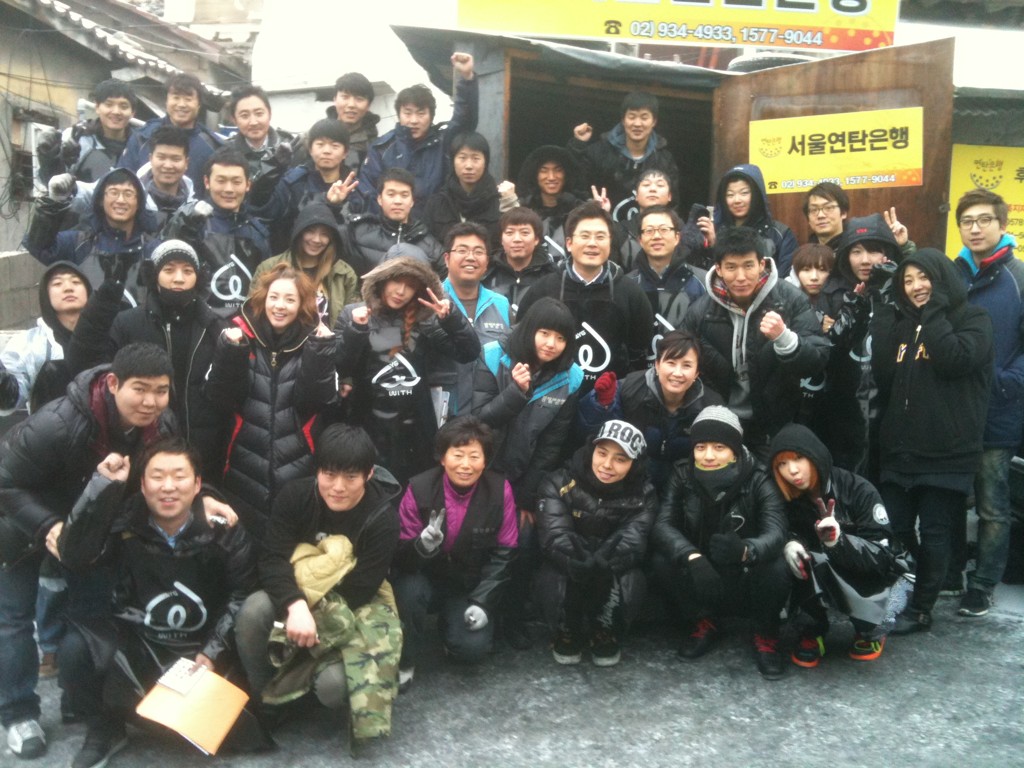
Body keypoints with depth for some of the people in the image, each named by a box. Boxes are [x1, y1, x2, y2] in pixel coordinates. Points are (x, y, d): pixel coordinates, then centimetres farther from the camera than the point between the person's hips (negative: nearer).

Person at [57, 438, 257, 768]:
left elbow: (241, 594, -3)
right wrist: (104, 485, -27)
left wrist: (213, 652, -14)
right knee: (76, 645, -26)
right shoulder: (125, 521, -8)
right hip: (136, 639, 1)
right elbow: (72, 557, -24)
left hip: (198, 648, -1)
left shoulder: (223, 530, -8)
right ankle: (104, 731, 1)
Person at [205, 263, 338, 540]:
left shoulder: (314, 341, 2)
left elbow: (315, 401, -10)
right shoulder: (240, 336, 1)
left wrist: (320, 352, -18)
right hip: (245, 472, 0)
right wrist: (230, 351, -17)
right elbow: (220, 398, -5)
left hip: (297, 472, 0)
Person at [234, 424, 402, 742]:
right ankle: (262, 697, -5)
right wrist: (296, 606, -40)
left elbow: (358, 592, -20)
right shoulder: (294, 496, -12)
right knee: (252, 612, -32)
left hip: (354, 606, -2)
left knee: (333, 685, -28)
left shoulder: (383, 517, -19)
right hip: (295, 594, 2)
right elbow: (272, 560, -22)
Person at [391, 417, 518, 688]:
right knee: (408, 590, -34)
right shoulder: (420, 488, -17)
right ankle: (405, 660, -6)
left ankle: (450, 622, 17)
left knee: (473, 648, -19)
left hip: (470, 586, 1)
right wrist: (423, 545, -38)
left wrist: (482, 601, -12)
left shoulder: (500, 490, -13)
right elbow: (400, 556, -15)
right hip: (425, 578, -1)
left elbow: (504, 553, -5)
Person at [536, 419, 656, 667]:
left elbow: (631, 543, -24)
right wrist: (582, 566, -42)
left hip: (612, 574, 1)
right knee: (552, 579, -34)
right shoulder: (559, 483, -12)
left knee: (631, 581, -32)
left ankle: (606, 636, -3)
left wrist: (600, 566, -39)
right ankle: (568, 635, -4)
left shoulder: (642, 494, -8)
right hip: (566, 569, -1)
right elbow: (555, 537, -27)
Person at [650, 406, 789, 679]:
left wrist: (744, 551, -56)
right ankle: (705, 623, 3)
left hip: (748, 584, -2)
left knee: (775, 568, -33)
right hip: (702, 582, 2)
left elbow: (775, 532, -33)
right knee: (661, 560, -25)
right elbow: (662, 525, -23)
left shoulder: (758, 481, -18)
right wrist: (693, 557, -44)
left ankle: (765, 635, -1)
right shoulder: (683, 477, -11)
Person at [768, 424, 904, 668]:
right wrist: (789, 543, -25)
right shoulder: (787, 498, -11)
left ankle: (871, 628, 2)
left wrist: (840, 540, -44)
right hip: (820, 581, 3)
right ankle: (814, 630, -1)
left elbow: (883, 554, -25)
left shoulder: (858, 490, -22)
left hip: (866, 575, -2)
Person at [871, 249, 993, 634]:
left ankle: (920, 609, 14)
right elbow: (882, 375, 2)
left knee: (933, 534, 3)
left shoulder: (973, 318, 0)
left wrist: (932, 312, -12)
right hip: (900, 447, 5)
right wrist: (884, 318, -2)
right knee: (894, 530, 6)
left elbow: (956, 360, -20)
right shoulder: (902, 322, 15)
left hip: (946, 450, -5)